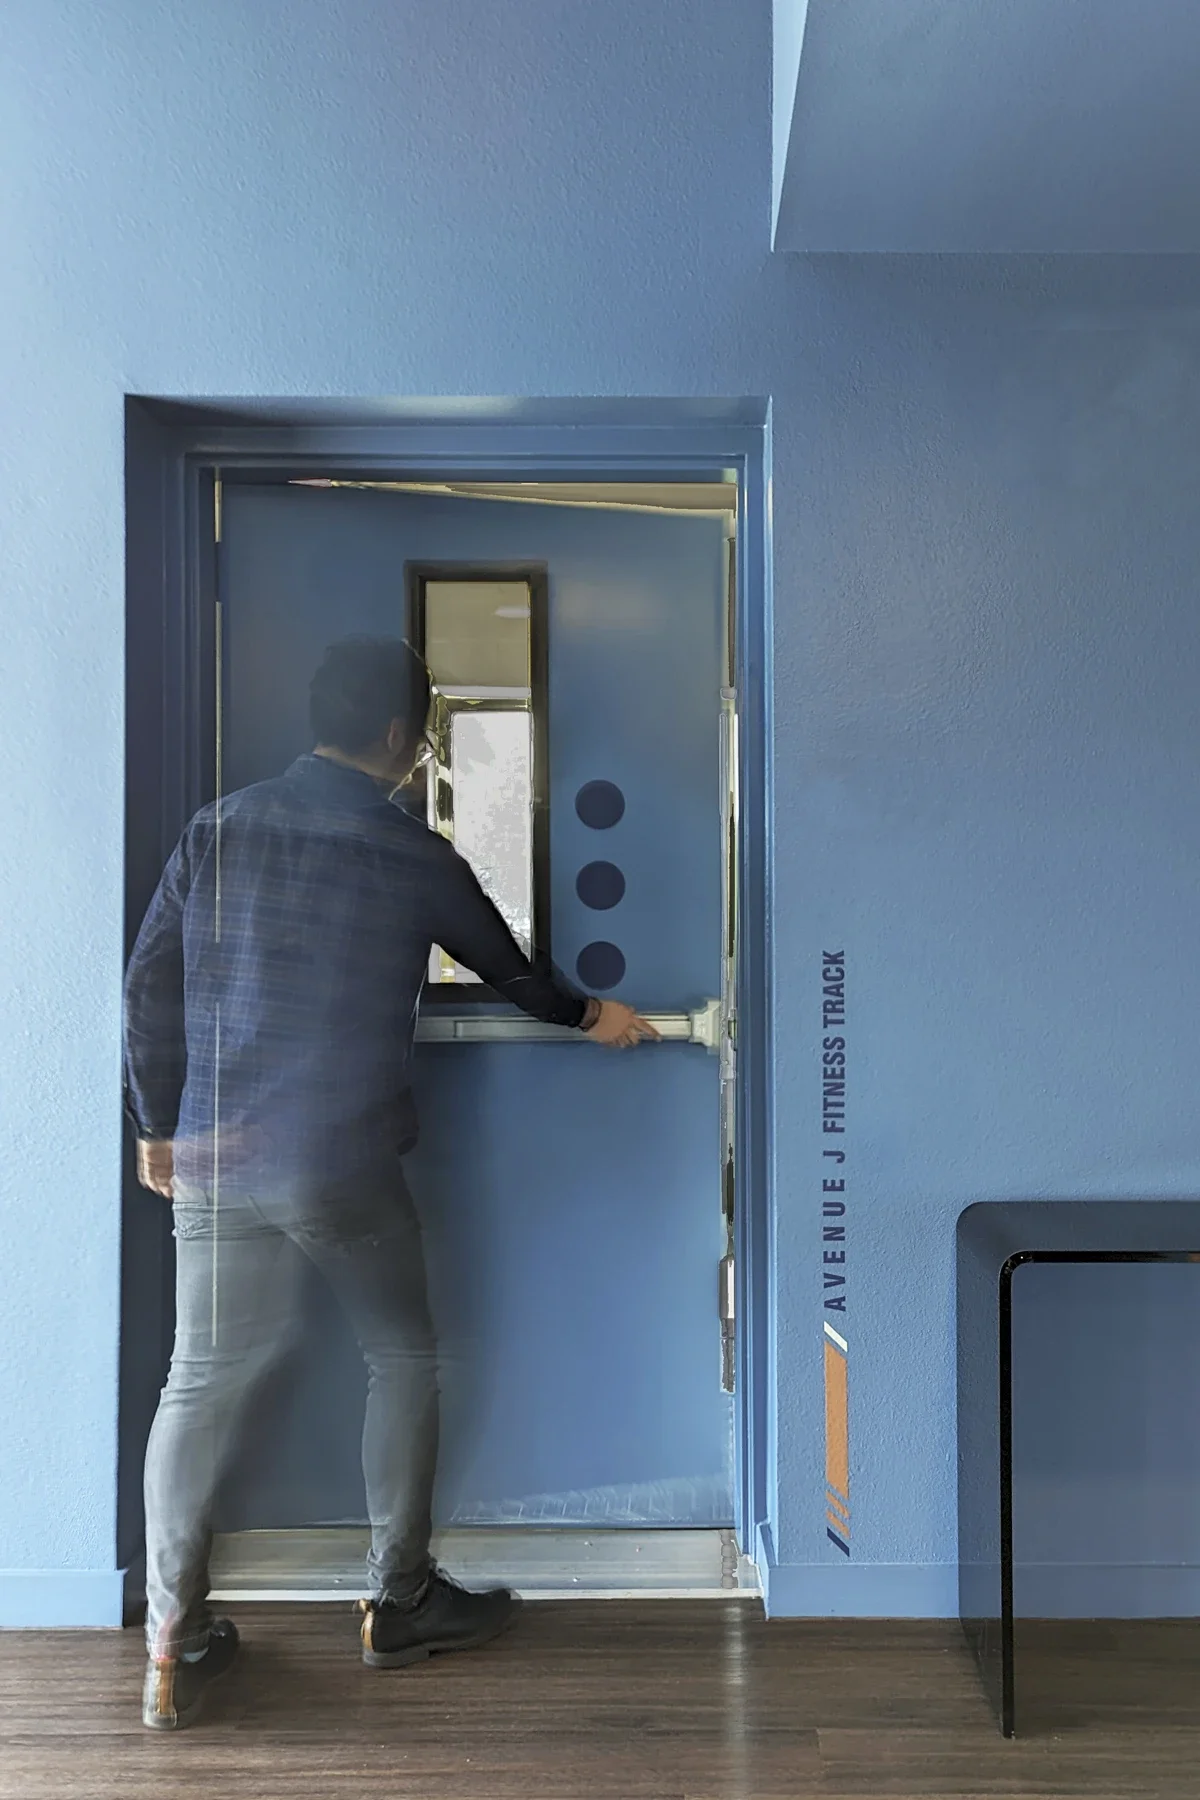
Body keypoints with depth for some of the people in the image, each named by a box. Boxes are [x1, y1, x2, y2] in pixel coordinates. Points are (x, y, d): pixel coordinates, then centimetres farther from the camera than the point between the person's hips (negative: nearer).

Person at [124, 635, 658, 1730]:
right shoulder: (411, 855, -5)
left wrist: (160, 1125, 16)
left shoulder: (220, 831, 5)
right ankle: (400, 1602, 26)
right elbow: (509, 970, 9)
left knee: (203, 1382, 10)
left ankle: (173, 1645, 13)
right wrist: (590, 1014, 28)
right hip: (346, 1166, -3)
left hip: (216, 1159, 4)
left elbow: (149, 986, 5)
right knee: (403, 1361, 16)